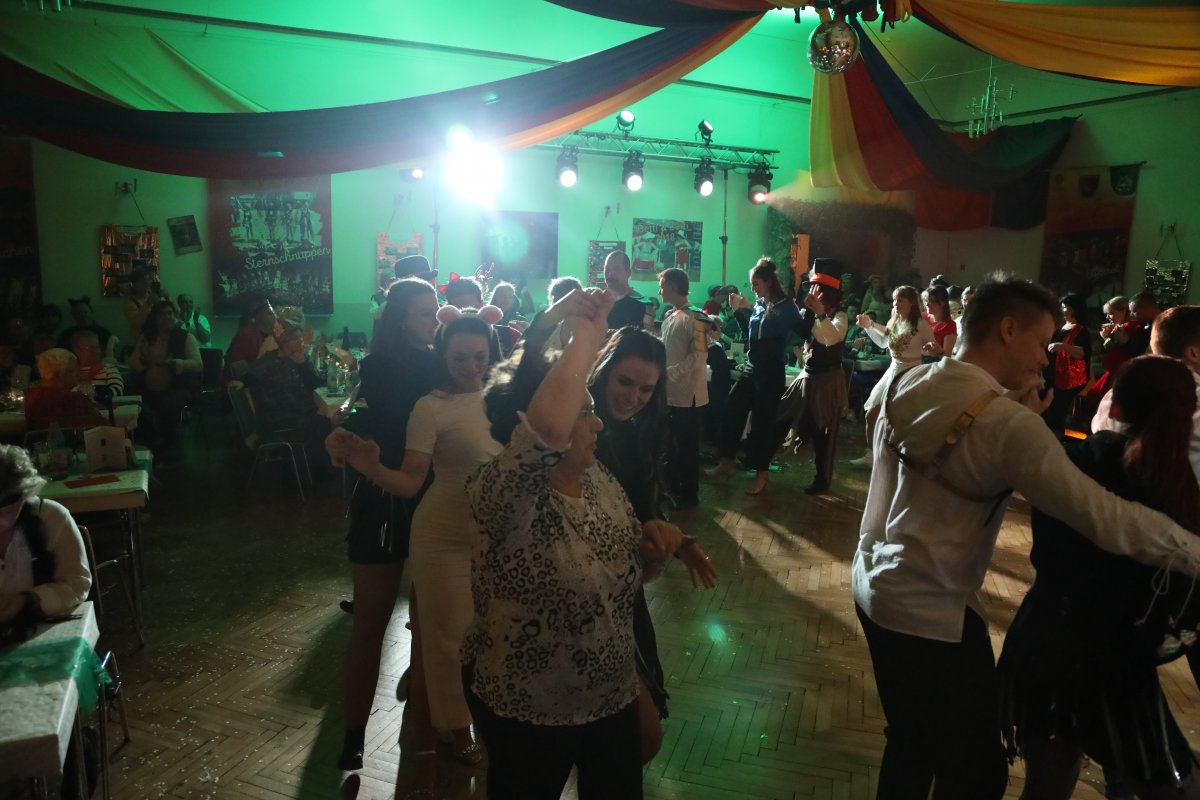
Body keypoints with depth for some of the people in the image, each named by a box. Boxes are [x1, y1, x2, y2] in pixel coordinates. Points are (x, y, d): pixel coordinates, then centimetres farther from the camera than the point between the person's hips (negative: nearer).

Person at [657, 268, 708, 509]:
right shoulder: (670, 316, 12)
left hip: (687, 394, -8)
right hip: (669, 392, 8)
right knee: (669, 443, 16)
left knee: (687, 446, 3)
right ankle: (672, 487, 30)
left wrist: (669, 373, -23)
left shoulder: (695, 317, -14)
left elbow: (699, 356, -19)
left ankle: (689, 494, 16)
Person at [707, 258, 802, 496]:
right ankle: (726, 462, 21)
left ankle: (761, 474, 14)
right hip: (753, 367, 7)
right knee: (733, 409, 6)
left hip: (771, 372, -7)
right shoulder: (759, 304, 8)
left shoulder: (786, 306, -11)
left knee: (763, 419, 0)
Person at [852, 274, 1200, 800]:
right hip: (929, 613, -8)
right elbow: (1108, 518, -23)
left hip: (876, 585, 8)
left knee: (911, 745, 25)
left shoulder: (907, 385, 0)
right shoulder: (1004, 422, -23)